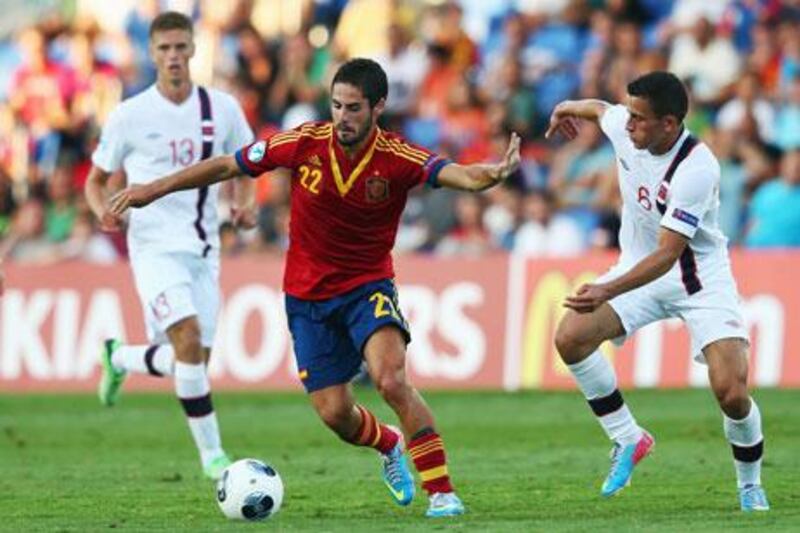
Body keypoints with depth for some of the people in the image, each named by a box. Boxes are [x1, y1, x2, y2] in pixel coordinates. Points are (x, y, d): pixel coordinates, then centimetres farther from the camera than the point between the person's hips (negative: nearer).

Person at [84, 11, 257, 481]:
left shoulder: (222, 108, 4)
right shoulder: (130, 116, -4)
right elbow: (97, 180, 6)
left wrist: (247, 204, -5)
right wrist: (104, 210, -16)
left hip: (203, 248, 4)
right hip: (155, 246, -4)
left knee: (193, 360, 7)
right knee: (189, 337, -24)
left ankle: (119, 358, 39)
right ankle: (212, 454, -15)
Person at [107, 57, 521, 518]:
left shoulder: (397, 158, -18)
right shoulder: (307, 143, -13)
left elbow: (458, 175, -34)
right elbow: (227, 166, -2)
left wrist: (492, 174, -58)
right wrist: (155, 189, -1)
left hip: (368, 287, -2)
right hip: (308, 295, 2)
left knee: (392, 380, -27)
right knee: (335, 413, 1)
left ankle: (442, 492, -19)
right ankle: (389, 445, 37)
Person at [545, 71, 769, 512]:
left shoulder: (696, 169, -30)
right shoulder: (621, 124, -11)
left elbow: (667, 255, -33)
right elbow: (601, 109, 17)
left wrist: (607, 292, -42)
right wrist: (568, 108, 37)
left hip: (700, 279, -6)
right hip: (639, 267, 6)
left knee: (731, 392, -19)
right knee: (570, 337, -17)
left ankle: (750, 484, 9)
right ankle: (627, 439, -1)